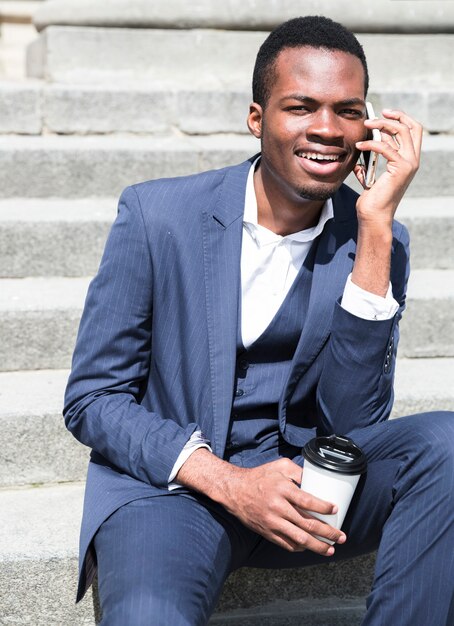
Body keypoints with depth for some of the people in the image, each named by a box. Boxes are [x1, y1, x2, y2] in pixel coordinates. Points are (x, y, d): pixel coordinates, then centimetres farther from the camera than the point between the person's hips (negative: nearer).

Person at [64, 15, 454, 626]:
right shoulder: (156, 214, -7)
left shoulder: (377, 241, -1)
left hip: (303, 478, 4)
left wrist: (375, 229, -16)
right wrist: (226, 482, -20)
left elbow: (352, 421, -10)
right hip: (169, 480, -4)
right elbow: (90, 399, -4)